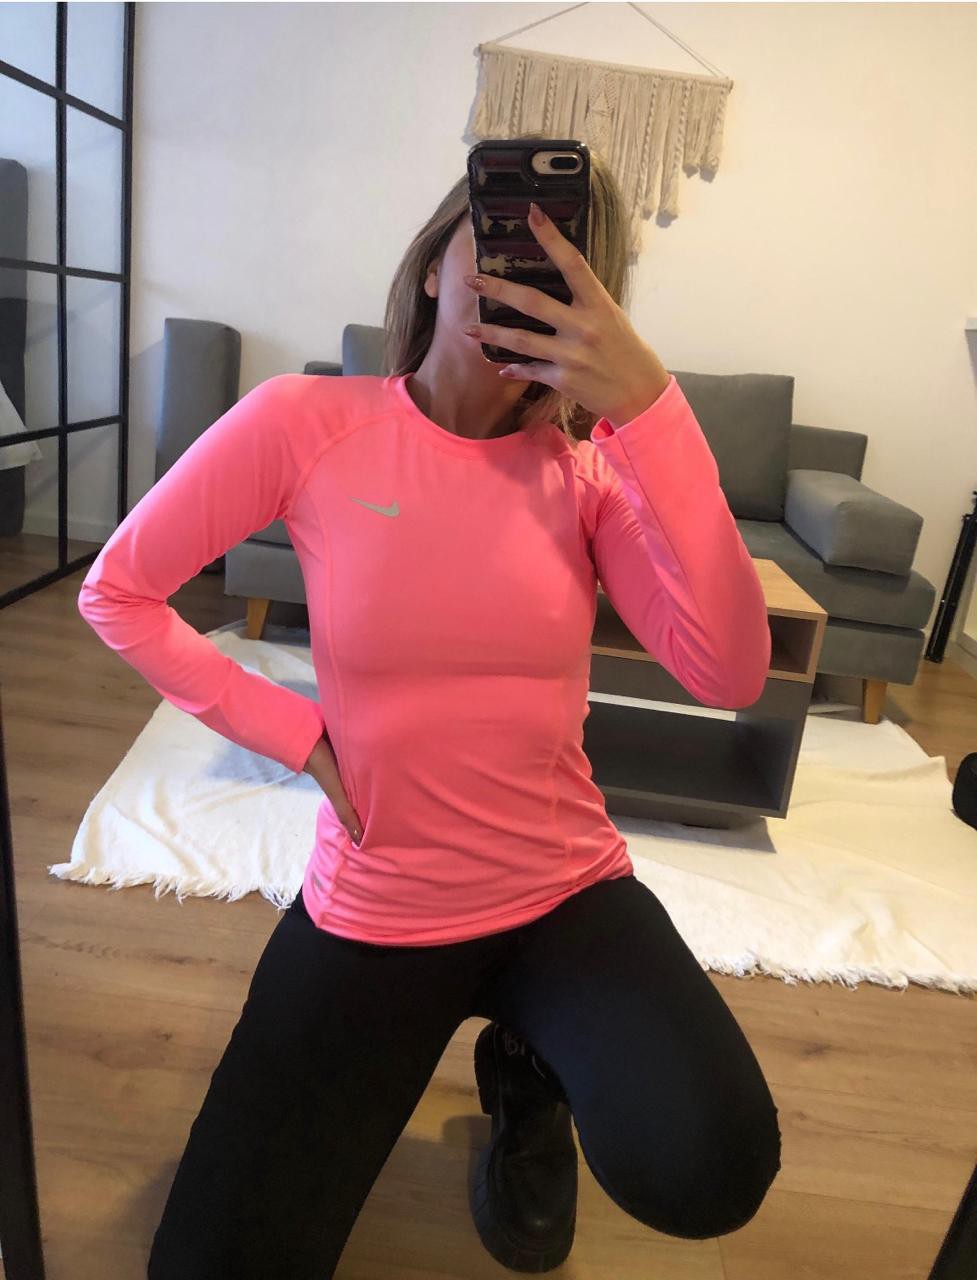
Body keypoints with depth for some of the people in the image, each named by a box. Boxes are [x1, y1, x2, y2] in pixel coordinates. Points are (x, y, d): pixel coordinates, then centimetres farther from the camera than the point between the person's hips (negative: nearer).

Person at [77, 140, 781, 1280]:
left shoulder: (591, 464, -7)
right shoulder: (306, 424, -12)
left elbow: (728, 673, -22)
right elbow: (116, 592, -2)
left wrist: (649, 406, -27)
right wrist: (294, 733, -10)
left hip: (566, 892, 1)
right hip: (370, 910, 0)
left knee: (709, 1179, -22)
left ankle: (530, 1069, 14)